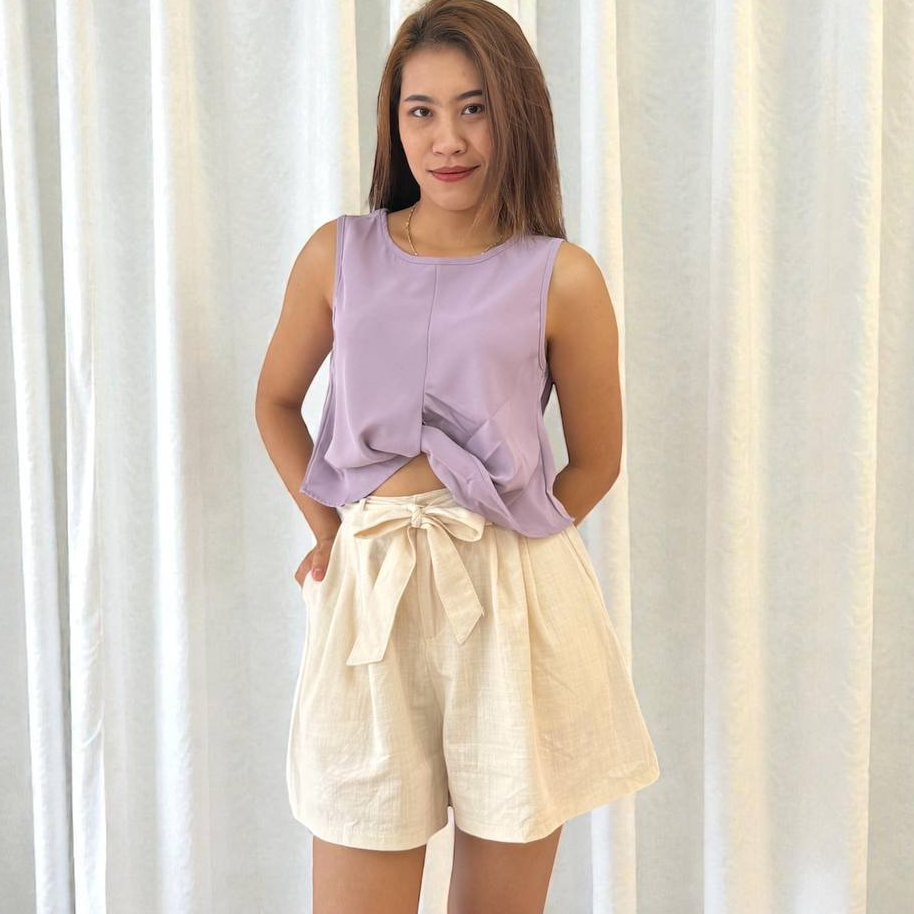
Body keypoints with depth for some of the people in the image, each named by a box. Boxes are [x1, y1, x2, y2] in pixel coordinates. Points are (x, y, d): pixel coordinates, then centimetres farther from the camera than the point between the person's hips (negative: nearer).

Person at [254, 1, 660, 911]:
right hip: (370, 598, 1)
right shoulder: (338, 255, 5)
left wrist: (501, 539, 5)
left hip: (516, 605, -1)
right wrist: (328, 527, 6)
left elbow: (596, 462, 8)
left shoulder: (562, 279, -2)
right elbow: (276, 402, 18)